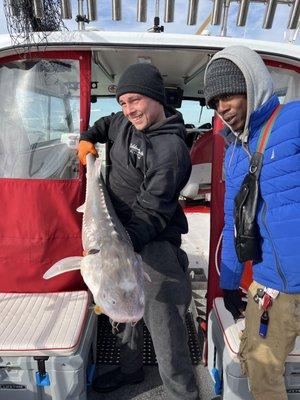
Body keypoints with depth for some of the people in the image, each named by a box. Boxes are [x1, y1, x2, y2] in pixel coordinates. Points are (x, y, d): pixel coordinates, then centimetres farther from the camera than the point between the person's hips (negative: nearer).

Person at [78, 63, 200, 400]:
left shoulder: (170, 149, -21)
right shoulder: (125, 122, 5)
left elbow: (152, 213, -24)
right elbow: (106, 124, 30)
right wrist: (87, 139, 11)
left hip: (152, 244, -8)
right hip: (121, 233, 8)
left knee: (162, 320, -6)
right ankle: (130, 368, 42)